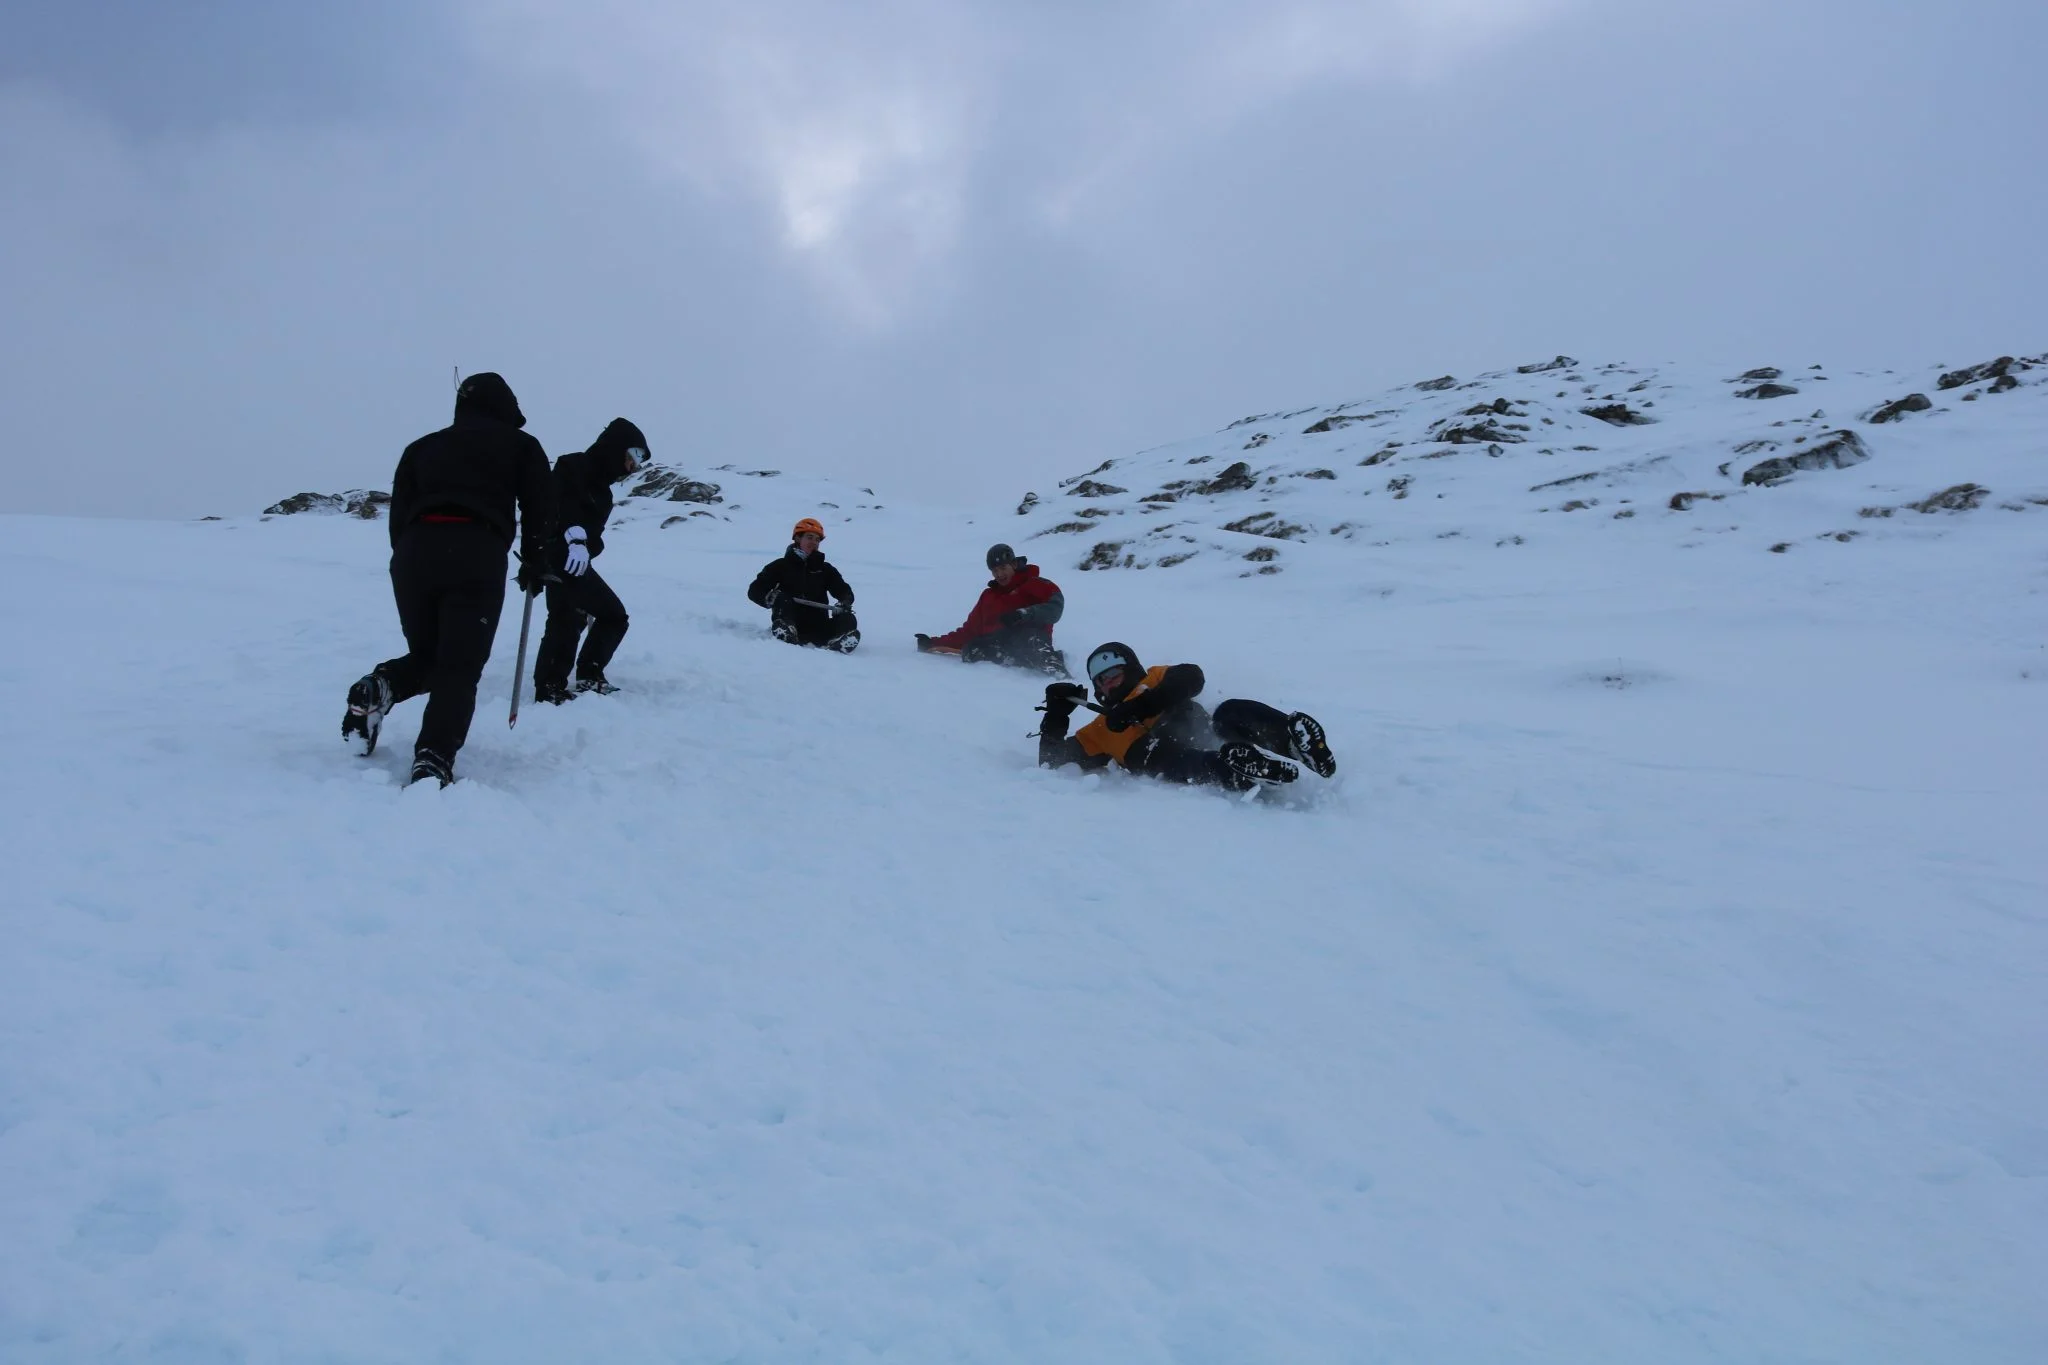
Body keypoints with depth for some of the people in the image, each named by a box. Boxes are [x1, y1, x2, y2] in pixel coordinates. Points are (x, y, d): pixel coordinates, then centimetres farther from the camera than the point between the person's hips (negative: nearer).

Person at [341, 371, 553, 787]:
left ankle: (380, 686, -10)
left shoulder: (422, 446, 27)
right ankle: (433, 761, -19)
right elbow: (540, 509, 11)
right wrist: (533, 563, 24)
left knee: (426, 655, 21)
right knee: (459, 669, -1)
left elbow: (398, 514, 21)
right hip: (478, 556, -3)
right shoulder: (521, 445, 19)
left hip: (413, 552, 3)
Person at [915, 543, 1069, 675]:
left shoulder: (1034, 585, 13)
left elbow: (1055, 606, -6)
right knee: (971, 652, -29)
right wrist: (934, 643, 21)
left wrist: (1023, 614, -21)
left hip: (1031, 643, -4)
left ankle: (1055, 668, -57)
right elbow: (970, 631, 29)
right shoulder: (989, 595, 30)